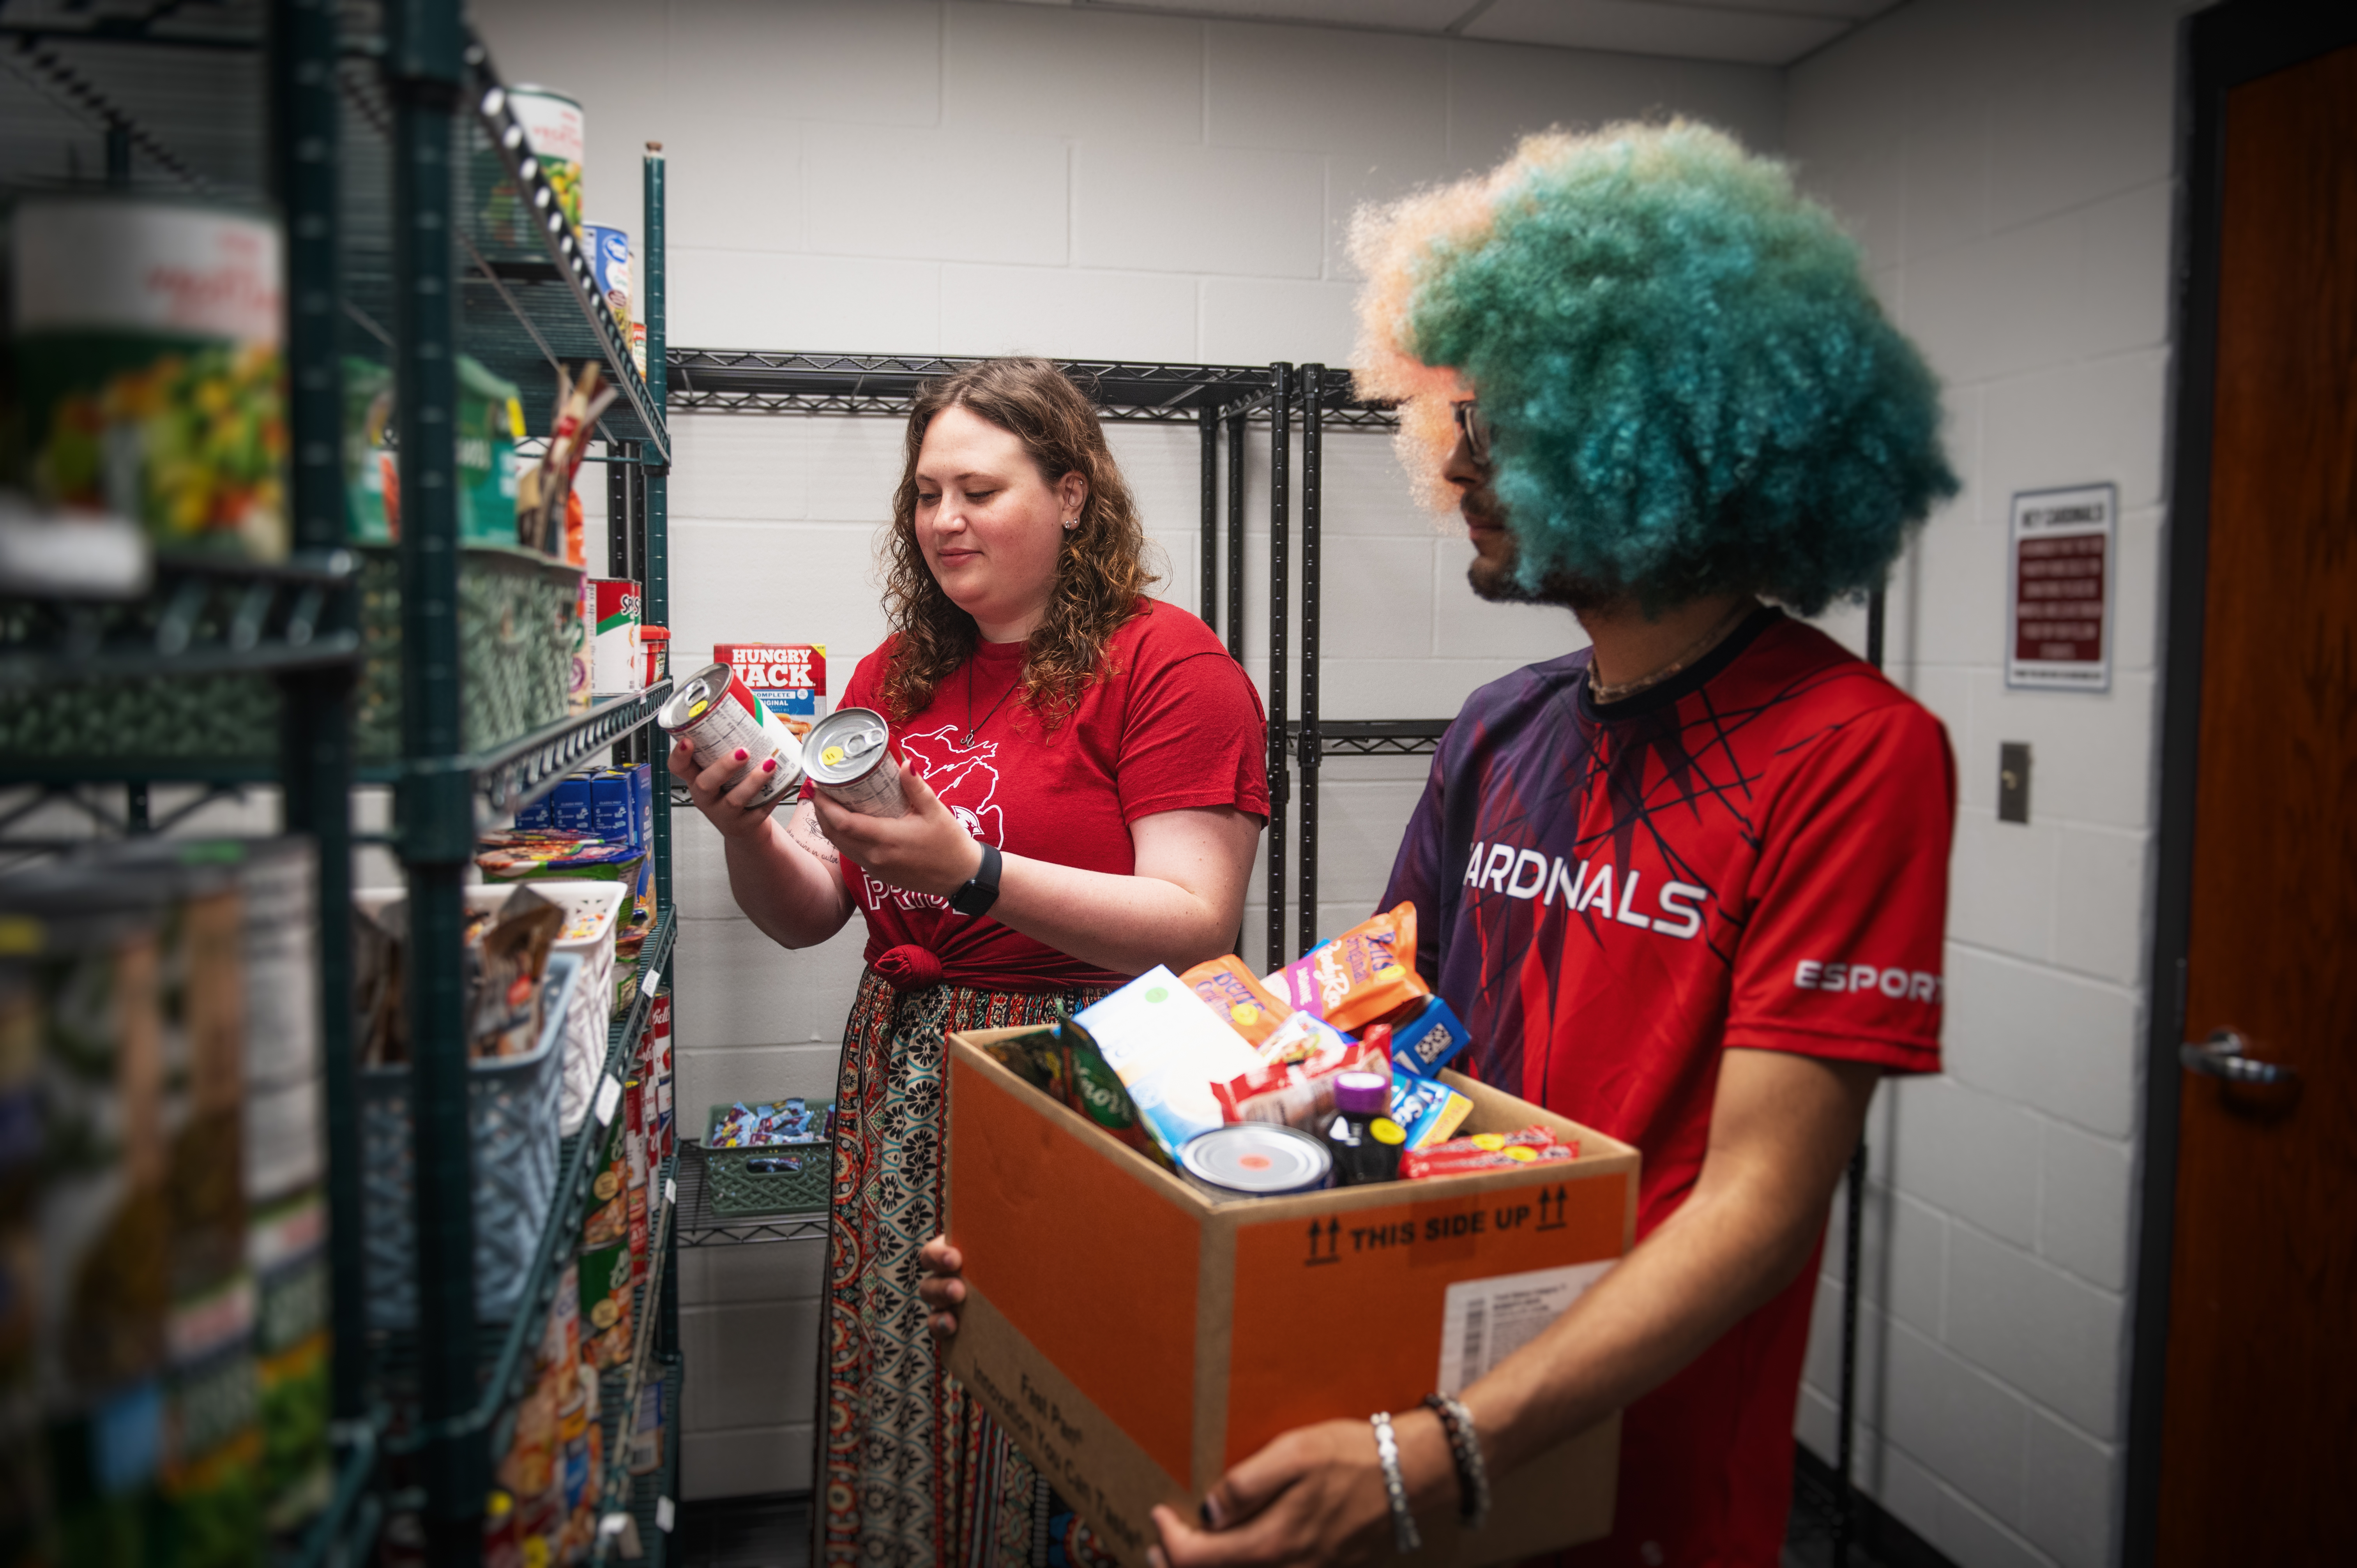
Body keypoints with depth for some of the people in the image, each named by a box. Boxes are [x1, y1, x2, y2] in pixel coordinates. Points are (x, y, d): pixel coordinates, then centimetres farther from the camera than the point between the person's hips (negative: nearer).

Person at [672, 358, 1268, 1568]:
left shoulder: (1167, 663, -7)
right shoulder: (895, 675, 11)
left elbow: (1196, 927, -16)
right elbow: (808, 915, 12)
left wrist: (970, 871, -24)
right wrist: (747, 834, -9)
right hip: (901, 1092, 5)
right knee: (893, 1438, 11)